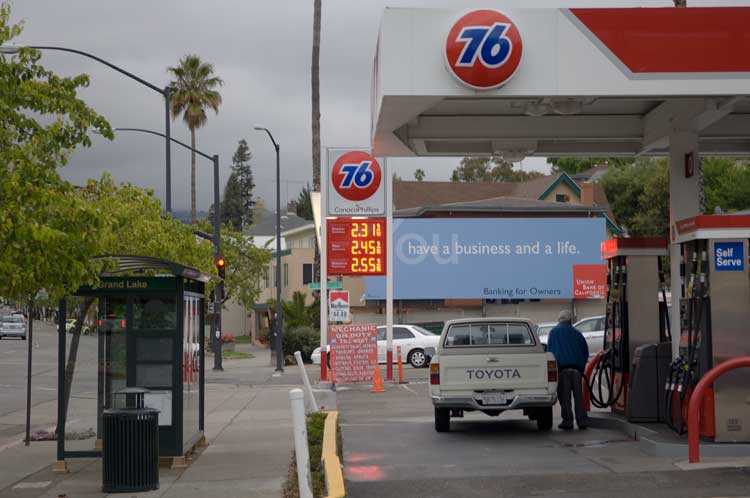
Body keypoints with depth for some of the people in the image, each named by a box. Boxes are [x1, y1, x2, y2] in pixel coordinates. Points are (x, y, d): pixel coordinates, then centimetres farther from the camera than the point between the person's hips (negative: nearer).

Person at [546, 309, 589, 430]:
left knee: (564, 396, 0)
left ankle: (568, 421, -4)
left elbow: (549, 350, 6)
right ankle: (582, 421, 2)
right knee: (578, 395, 6)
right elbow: (585, 351, 15)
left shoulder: (554, 332, 7)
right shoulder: (577, 333, 15)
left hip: (562, 367, -3)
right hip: (576, 369, 3)